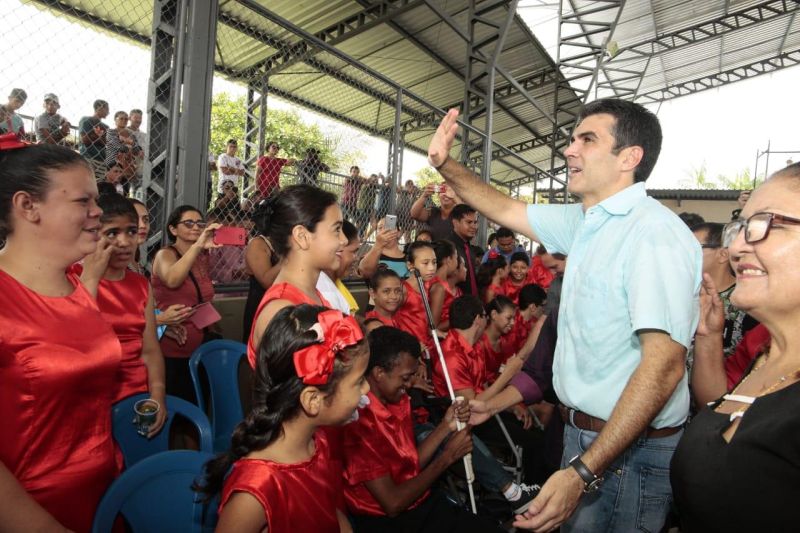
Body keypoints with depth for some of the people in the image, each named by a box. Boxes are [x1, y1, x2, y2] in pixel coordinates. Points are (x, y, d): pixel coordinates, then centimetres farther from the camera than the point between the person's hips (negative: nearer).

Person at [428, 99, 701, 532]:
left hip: (627, 449, -8)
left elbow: (665, 363, -29)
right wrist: (445, 165, 4)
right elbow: (506, 210, 16)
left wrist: (583, 471, -32)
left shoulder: (655, 233, -23)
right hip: (584, 431, 8)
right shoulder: (585, 221, 4)